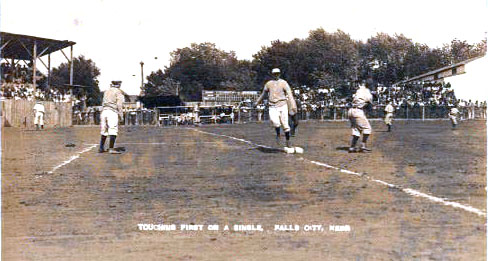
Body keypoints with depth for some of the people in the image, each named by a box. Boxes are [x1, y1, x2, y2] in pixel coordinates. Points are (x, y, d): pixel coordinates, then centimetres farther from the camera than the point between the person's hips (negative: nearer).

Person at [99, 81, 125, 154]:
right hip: (112, 112, -7)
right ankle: (111, 149, -18)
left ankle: (101, 148, 15)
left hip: (104, 111, 7)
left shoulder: (107, 91, 19)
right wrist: (120, 114, -4)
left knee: (104, 131, 14)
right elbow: (119, 104, -8)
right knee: (113, 131, -9)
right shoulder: (118, 92, -1)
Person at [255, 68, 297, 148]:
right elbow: (263, 93, 25)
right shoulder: (269, 84, 9)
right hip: (273, 107, 1)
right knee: (275, 121, -24)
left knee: (285, 124, -2)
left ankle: (288, 140, 16)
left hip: (282, 106, -1)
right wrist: (258, 102, 36)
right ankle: (278, 134, 2)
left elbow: (289, 94, -10)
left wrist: (293, 106, -22)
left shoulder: (283, 83, -1)